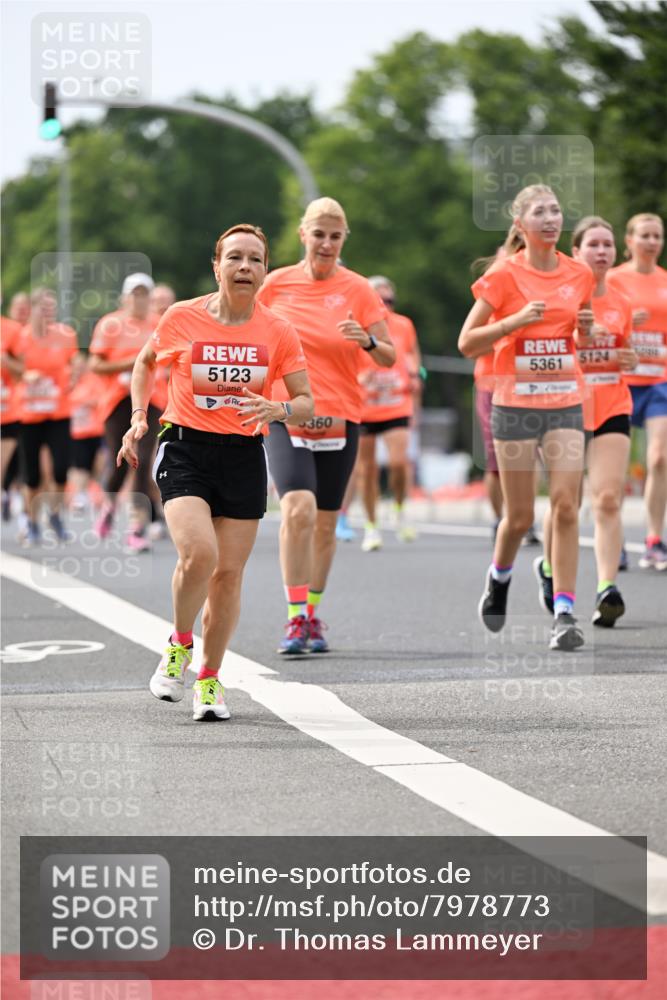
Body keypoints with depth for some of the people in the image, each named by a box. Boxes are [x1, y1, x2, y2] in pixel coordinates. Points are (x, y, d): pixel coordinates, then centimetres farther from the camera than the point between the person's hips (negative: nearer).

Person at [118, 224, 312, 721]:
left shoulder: (278, 331, -2)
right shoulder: (181, 318, -4)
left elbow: (306, 404, 2)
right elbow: (146, 363, 16)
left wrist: (277, 409, -19)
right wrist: (139, 418, 4)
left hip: (244, 457, 2)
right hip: (185, 449, -2)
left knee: (229, 572, 4)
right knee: (199, 554, -22)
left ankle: (209, 678, 21)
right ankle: (180, 643, 6)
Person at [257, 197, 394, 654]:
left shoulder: (358, 289, 0)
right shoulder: (276, 284, 2)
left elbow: (389, 358, -1)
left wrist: (367, 340, -21)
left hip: (340, 418, 1)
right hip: (286, 415, -1)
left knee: (325, 523, 8)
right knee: (298, 509, -20)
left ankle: (312, 615, 25)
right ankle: (295, 617, -15)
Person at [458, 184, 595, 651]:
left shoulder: (579, 274, 7)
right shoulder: (505, 276, -5)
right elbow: (467, 342, -6)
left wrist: (586, 329, -3)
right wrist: (516, 320, -18)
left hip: (565, 400, 3)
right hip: (516, 402, -3)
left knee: (566, 506, -10)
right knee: (521, 515, 4)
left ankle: (564, 612, -8)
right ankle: (499, 577, 35)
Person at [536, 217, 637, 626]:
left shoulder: (621, 304, 8)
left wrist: (629, 360, -1)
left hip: (612, 409, 2)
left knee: (609, 499, -11)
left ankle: (607, 589, -17)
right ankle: (548, 567, 32)